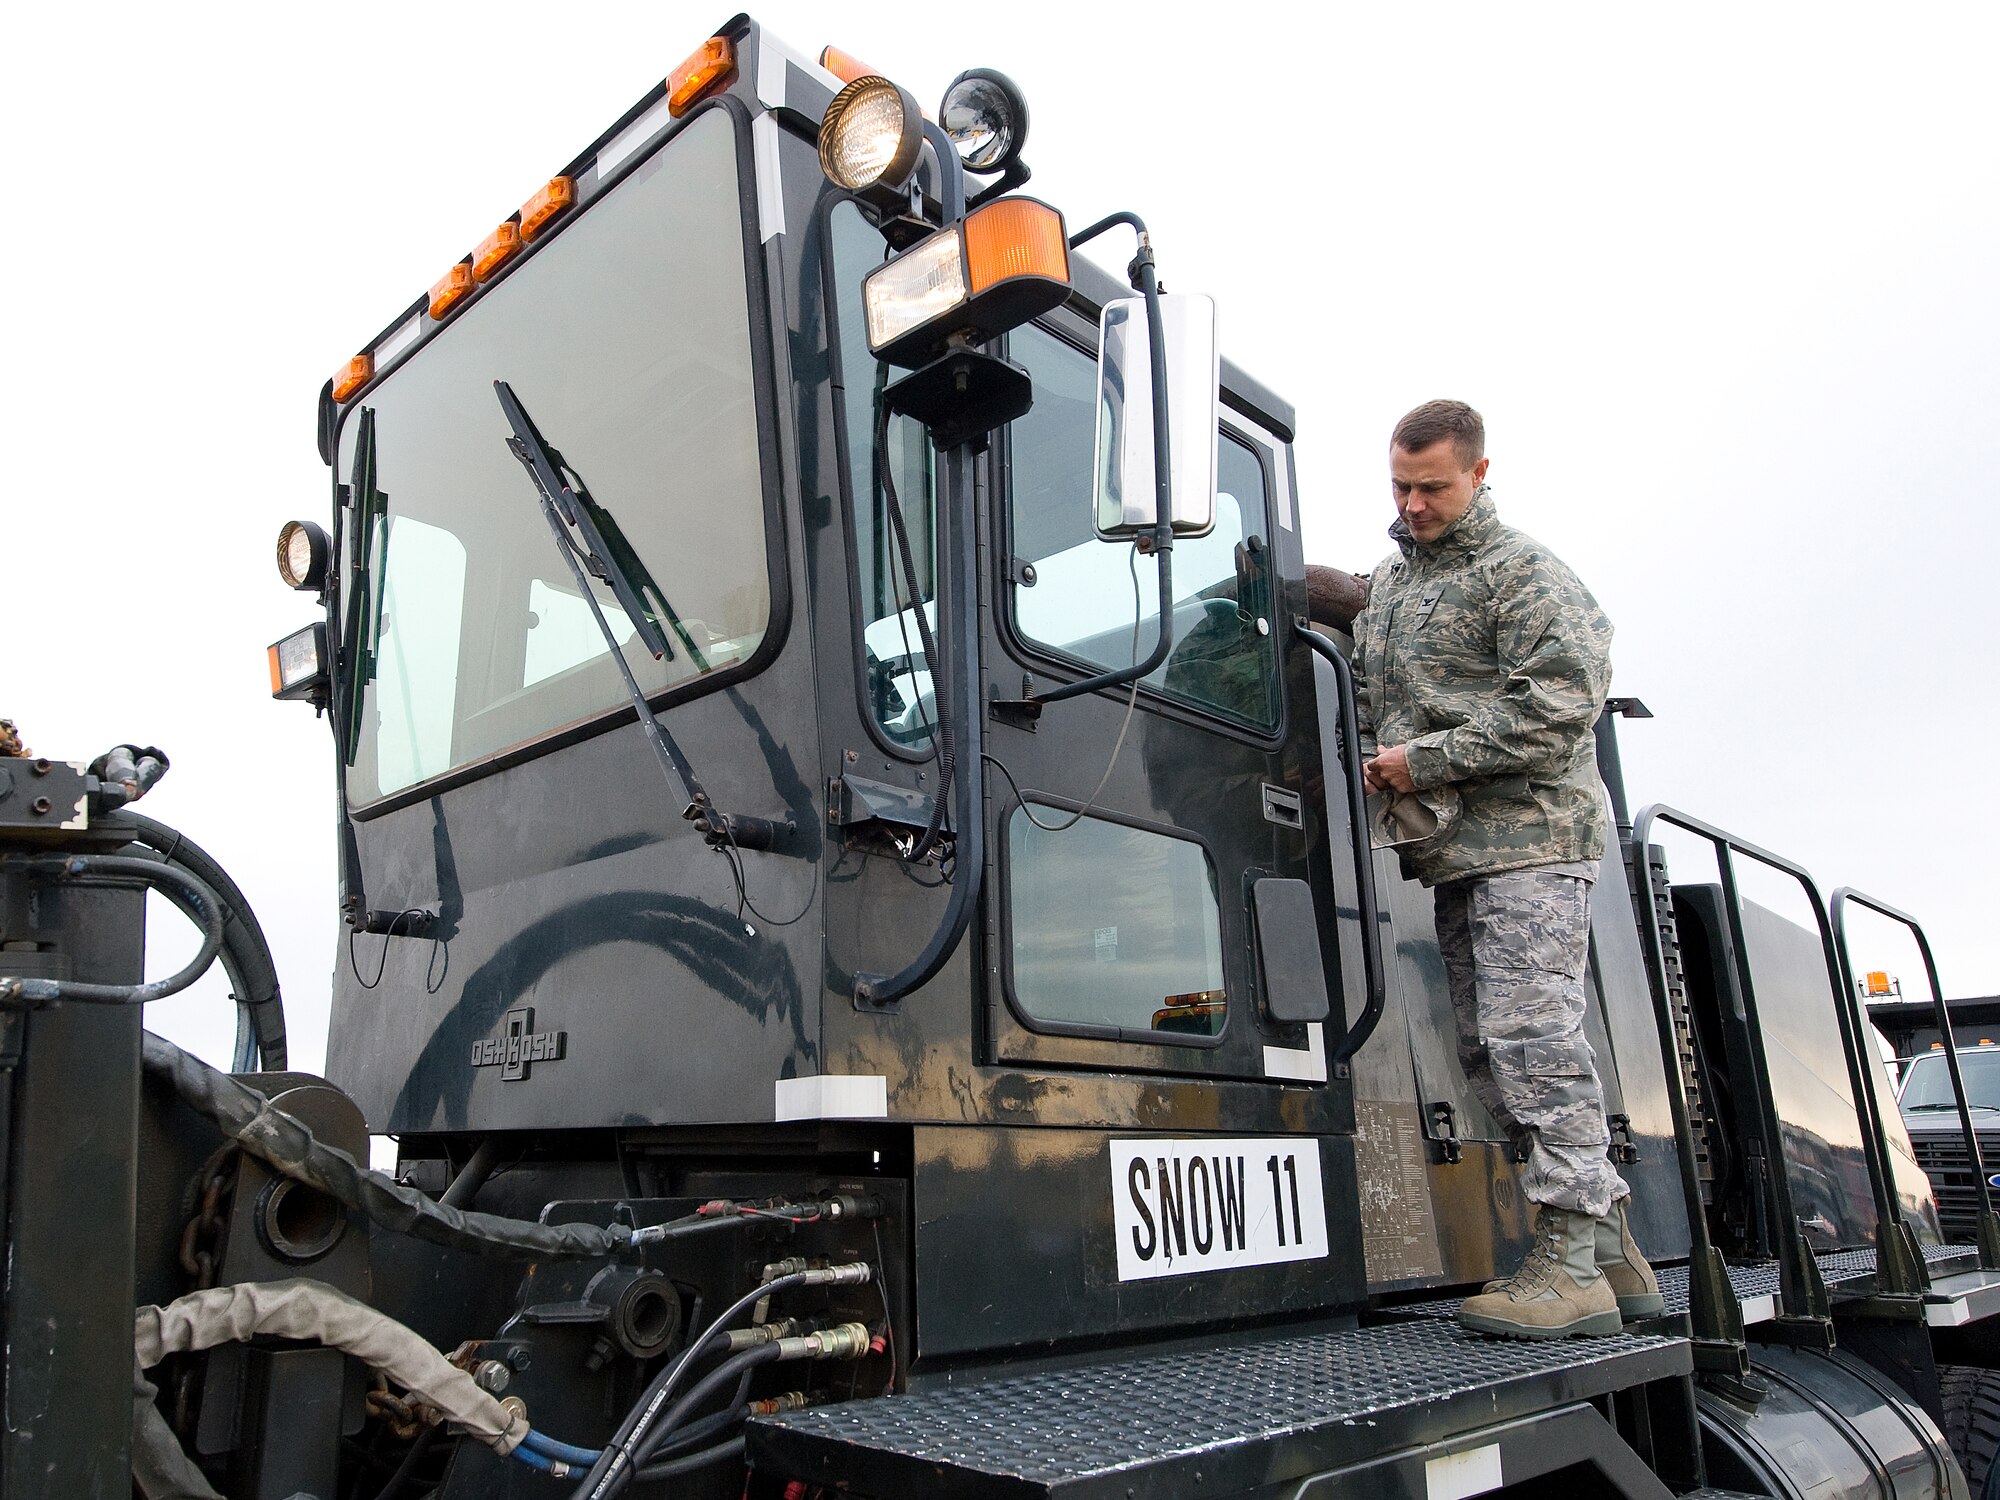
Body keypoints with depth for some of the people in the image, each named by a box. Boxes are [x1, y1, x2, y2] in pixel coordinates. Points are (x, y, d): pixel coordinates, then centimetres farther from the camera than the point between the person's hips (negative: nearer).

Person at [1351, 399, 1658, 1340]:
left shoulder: (1521, 572, -3)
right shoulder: (1387, 582, 21)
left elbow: (1562, 699, -14)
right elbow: (1368, 693, 28)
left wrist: (1427, 760, -15)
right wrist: (1374, 763, 7)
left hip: (1528, 837, -8)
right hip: (1453, 849, 8)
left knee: (1532, 1038, -13)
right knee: (1487, 1050, 7)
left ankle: (1571, 1265, -7)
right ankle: (1608, 1243, 16)